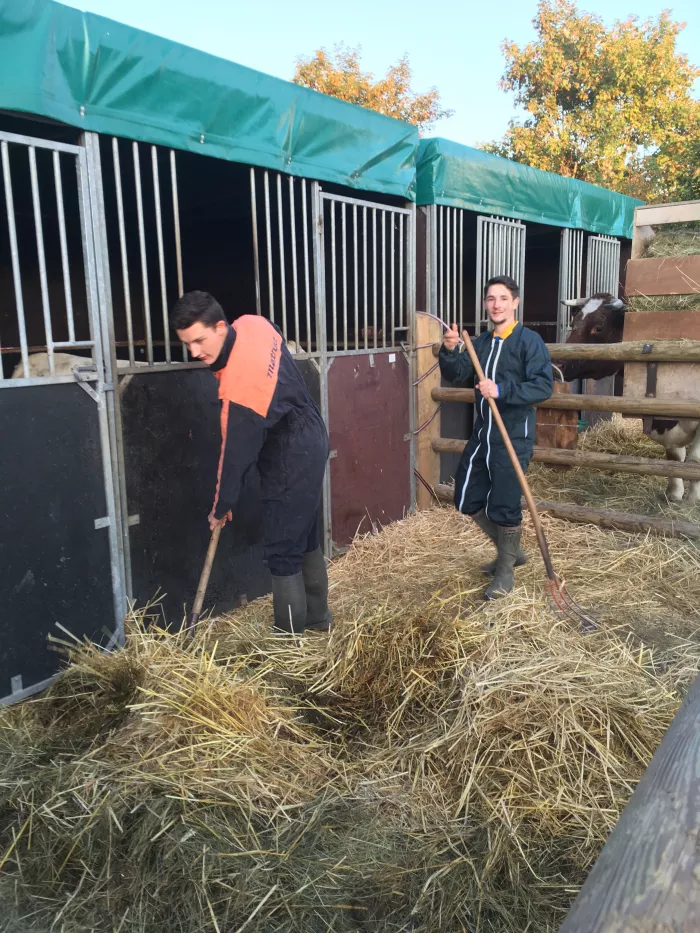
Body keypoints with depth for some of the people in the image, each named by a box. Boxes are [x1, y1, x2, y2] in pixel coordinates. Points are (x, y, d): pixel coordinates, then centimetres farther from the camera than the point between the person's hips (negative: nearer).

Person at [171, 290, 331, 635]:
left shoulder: (240, 384, -31)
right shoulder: (254, 324, -6)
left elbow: (237, 453, -22)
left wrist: (221, 507, -8)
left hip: (291, 462, -10)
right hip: (308, 445, 10)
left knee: (281, 551, -2)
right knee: (304, 536, 20)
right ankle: (317, 617, 35)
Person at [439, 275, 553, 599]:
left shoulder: (530, 341, -9)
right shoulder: (480, 342, 11)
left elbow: (543, 386, -17)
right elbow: (457, 376, 2)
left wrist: (501, 390, -28)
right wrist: (450, 352, -16)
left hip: (514, 436, -7)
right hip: (482, 433, 7)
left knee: (504, 506, -2)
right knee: (467, 499, 12)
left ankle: (505, 570, 20)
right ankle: (511, 550, 33)